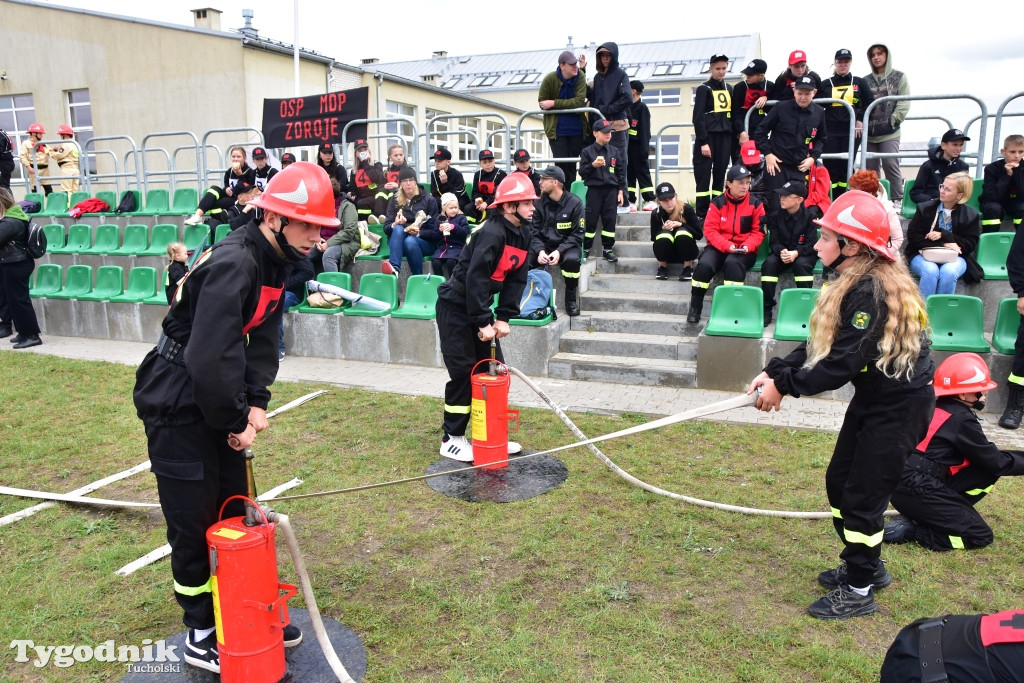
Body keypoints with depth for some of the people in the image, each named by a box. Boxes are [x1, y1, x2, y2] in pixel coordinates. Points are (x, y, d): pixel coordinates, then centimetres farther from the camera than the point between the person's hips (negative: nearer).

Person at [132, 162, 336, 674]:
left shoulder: (275, 262, 2)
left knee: (233, 510, 17)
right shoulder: (232, 264, -27)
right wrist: (237, 421, -20)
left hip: (218, 401, 9)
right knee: (194, 523, 3)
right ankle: (202, 635, 22)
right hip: (177, 405, -9)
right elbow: (210, 358, -32)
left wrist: (257, 401, -7)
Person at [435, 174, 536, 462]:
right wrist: (483, 322, -24)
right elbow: (475, 278, -28)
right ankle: (452, 439, 9)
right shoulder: (492, 232, -24)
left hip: (479, 305, 9)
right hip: (456, 306, -9)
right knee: (463, 372, -6)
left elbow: (516, 279, 3)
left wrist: (503, 317, -6)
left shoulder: (522, 234, 4)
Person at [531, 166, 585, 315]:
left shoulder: (575, 203, -7)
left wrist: (559, 251, -23)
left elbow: (577, 234, -9)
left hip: (566, 245, -2)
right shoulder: (539, 202, 2)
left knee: (572, 259, -37)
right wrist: (540, 250, -21)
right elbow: (534, 231, -1)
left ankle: (571, 297, -14)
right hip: (543, 245, 3)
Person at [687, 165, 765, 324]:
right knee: (704, 265, -28)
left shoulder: (755, 204, 3)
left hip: (744, 251, -1)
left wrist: (747, 246, -17)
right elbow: (710, 230, -5)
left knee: (732, 264, -34)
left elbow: (758, 232, 3)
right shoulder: (717, 203, 1)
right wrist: (727, 245, -19)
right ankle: (695, 307, -11)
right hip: (718, 247, 1)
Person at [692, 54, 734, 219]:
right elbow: (698, 117, -8)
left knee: (720, 173, 5)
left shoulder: (729, 89, 17)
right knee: (704, 174, -8)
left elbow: (734, 115, 18)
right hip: (708, 136, -5)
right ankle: (702, 214, -6)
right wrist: (703, 142, -15)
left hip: (725, 136, 5)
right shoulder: (704, 89, -1)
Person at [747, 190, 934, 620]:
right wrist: (776, 371, -8)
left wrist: (784, 386, -22)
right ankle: (866, 566, 36)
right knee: (839, 481, 16)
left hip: (900, 406, -10)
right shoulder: (855, 283, 3)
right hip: (872, 397, 10)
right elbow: (821, 344, 3)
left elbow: (842, 363, -29)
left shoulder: (874, 290, -28)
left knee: (862, 496, -1)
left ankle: (859, 591, 18)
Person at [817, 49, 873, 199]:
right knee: (831, 166, -5)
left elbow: (868, 103, 9)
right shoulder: (826, 84, 9)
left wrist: (860, 120, -2)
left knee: (846, 166, 1)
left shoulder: (859, 83, 11)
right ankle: (831, 202, -2)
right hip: (830, 131, 0)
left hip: (852, 131, 0)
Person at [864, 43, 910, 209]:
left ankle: (897, 200, -5)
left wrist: (894, 120, -9)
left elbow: (904, 102, 0)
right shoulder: (866, 80, 12)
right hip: (869, 132, 3)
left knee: (890, 164, -13)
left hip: (890, 132, -3)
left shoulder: (899, 77, 6)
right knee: (871, 168, 6)